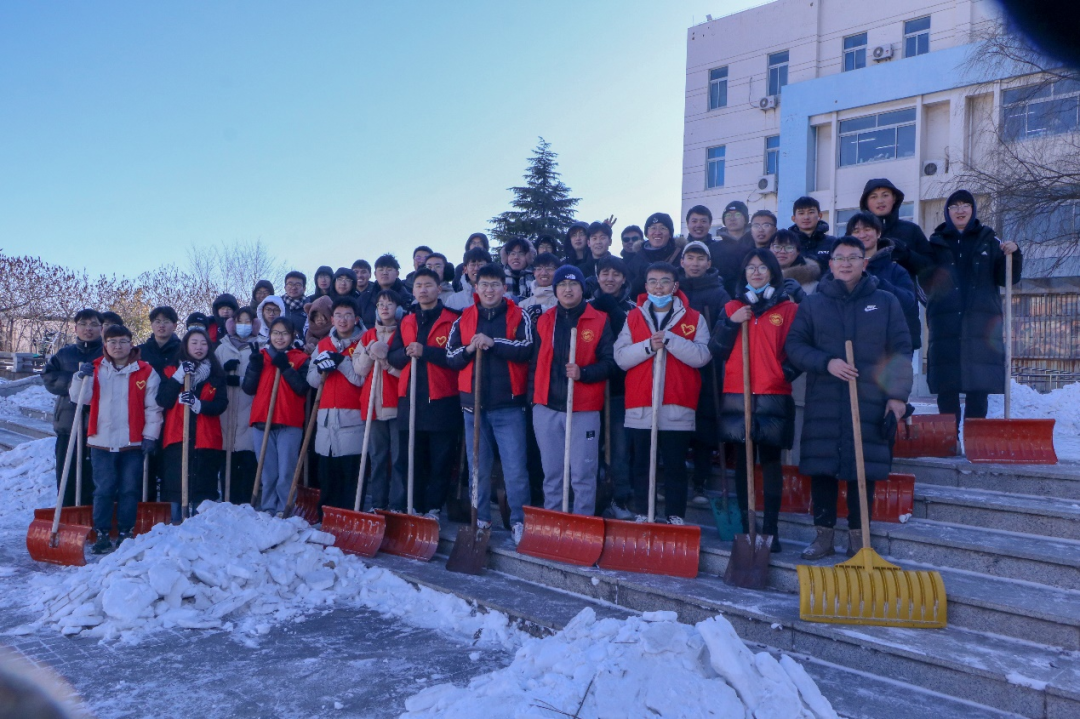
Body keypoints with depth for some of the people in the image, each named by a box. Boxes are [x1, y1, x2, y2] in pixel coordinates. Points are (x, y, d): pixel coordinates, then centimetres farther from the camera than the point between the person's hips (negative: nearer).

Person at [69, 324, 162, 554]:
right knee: (103, 490, 4)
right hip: (101, 441, 1)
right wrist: (81, 378, -15)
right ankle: (102, 535, 13)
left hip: (132, 442, -1)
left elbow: (153, 407, 0)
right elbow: (77, 397, 2)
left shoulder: (146, 372, 0)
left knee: (129, 490, 5)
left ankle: (125, 534, 16)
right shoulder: (95, 369, 6)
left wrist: (150, 435, -5)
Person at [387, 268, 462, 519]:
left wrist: (425, 351, -16)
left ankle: (433, 510, 7)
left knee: (439, 460, -1)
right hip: (409, 399, 4)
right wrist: (406, 352, -9)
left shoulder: (451, 321, 2)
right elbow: (392, 357, 12)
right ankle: (414, 508, 17)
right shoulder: (406, 322, 18)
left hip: (441, 400, -4)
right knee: (411, 459, 7)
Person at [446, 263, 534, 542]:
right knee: (478, 468, 10)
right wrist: (469, 349, -12)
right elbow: (451, 357, 7)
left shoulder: (519, 317, 4)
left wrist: (493, 342, -21)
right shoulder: (463, 320, 12)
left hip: (509, 404, -3)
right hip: (474, 403, 3)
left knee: (515, 468, -6)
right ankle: (480, 520, 20)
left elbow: (526, 348, -12)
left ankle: (520, 521, 4)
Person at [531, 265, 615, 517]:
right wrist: (533, 398, 11)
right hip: (547, 407, 3)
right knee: (551, 474, 9)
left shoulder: (599, 321, 2)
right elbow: (536, 362, 14)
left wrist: (583, 373, -18)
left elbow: (609, 362, -2)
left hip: (584, 410, -3)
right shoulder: (544, 320, 11)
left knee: (583, 475, -1)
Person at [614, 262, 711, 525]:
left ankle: (676, 518, 12)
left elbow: (702, 355, -8)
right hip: (640, 407, 2)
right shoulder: (633, 318, 11)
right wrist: (648, 345, -14)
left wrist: (669, 338, -16)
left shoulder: (693, 318, 6)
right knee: (642, 465, 7)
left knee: (676, 466, 4)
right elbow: (620, 357, 1)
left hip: (678, 407, -1)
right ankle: (641, 516, 15)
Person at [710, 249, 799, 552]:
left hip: (773, 397, -2)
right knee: (742, 461, 5)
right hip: (736, 395, 2)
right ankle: (745, 526, 13)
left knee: (770, 460, -3)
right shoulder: (732, 307, 13)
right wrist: (731, 322, -7)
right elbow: (717, 352, 5)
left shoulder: (789, 309, 6)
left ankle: (770, 529, 3)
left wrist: (785, 372, -13)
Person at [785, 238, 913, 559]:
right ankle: (823, 535, 13)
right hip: (823, 402, 1)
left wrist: (898, 394, -3)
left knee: (864, 470, 1)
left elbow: (901, 350, 5)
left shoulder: (886, 303, 8)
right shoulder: (812, 304, 9)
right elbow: (794, 345, 3)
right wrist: (825, 363, -13)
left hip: (871, 403, 0)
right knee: (821, 469, 2)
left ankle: (858, 537, 14)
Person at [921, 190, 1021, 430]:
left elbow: (1007, 279, 9)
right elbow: (925, 281, 10)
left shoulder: (989, 241, 12)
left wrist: (1012, 255, -7)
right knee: (946, 386, -2)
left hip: (981, 323, 0)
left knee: (978, 387, -2)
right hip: (945, 324, 0)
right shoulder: (936, 243, 11)